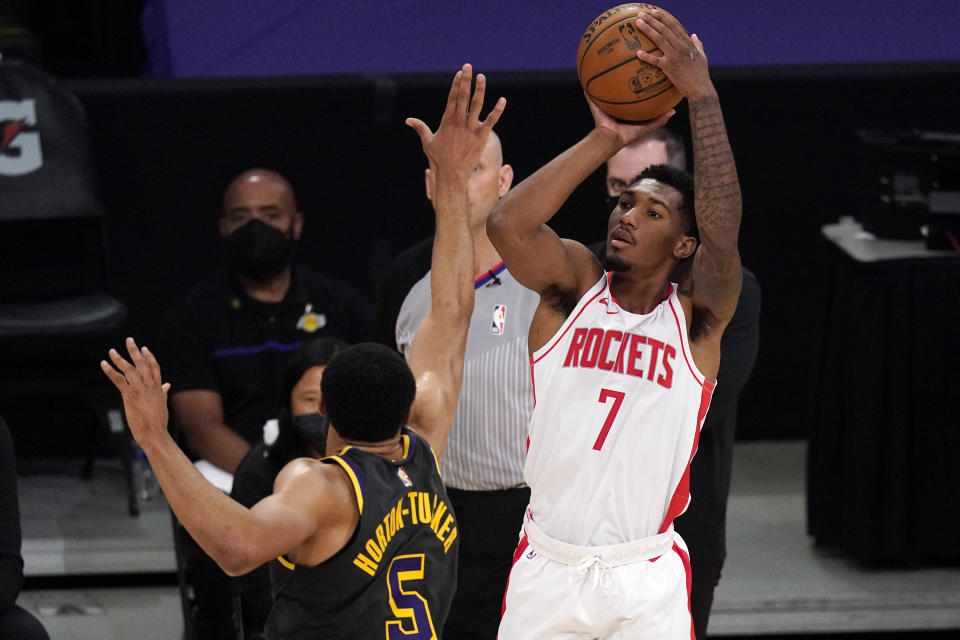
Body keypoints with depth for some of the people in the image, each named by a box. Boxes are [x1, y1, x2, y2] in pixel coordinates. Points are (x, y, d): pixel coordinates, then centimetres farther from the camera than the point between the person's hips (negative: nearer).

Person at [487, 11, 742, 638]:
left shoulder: (696, 317, -4)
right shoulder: (575, 286, 0)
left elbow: (722, 235, -24)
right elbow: (507, 225, -19)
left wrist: (702, 95, -28)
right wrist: (606, 140, -23)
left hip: (647, 582, -1)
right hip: (547, 562, 1)